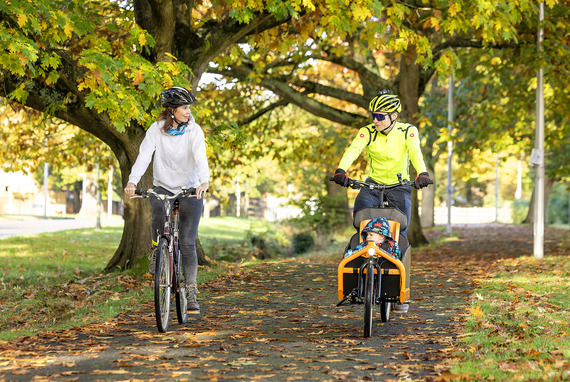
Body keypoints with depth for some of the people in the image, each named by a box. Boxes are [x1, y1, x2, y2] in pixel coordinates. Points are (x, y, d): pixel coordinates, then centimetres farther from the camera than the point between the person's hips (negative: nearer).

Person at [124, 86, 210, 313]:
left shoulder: (194, 130, -9)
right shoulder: (156, 130, -7)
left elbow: (200, 157, -23)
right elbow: (144, 156, -17)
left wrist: (204, 181, -42)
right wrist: (132, 181, -34)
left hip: (190, 190, 0)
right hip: (162, 187, 0)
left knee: (187, 243, -7)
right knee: (159, 214, -34)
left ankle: (191, 293, -1)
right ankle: (157, 249, -4)